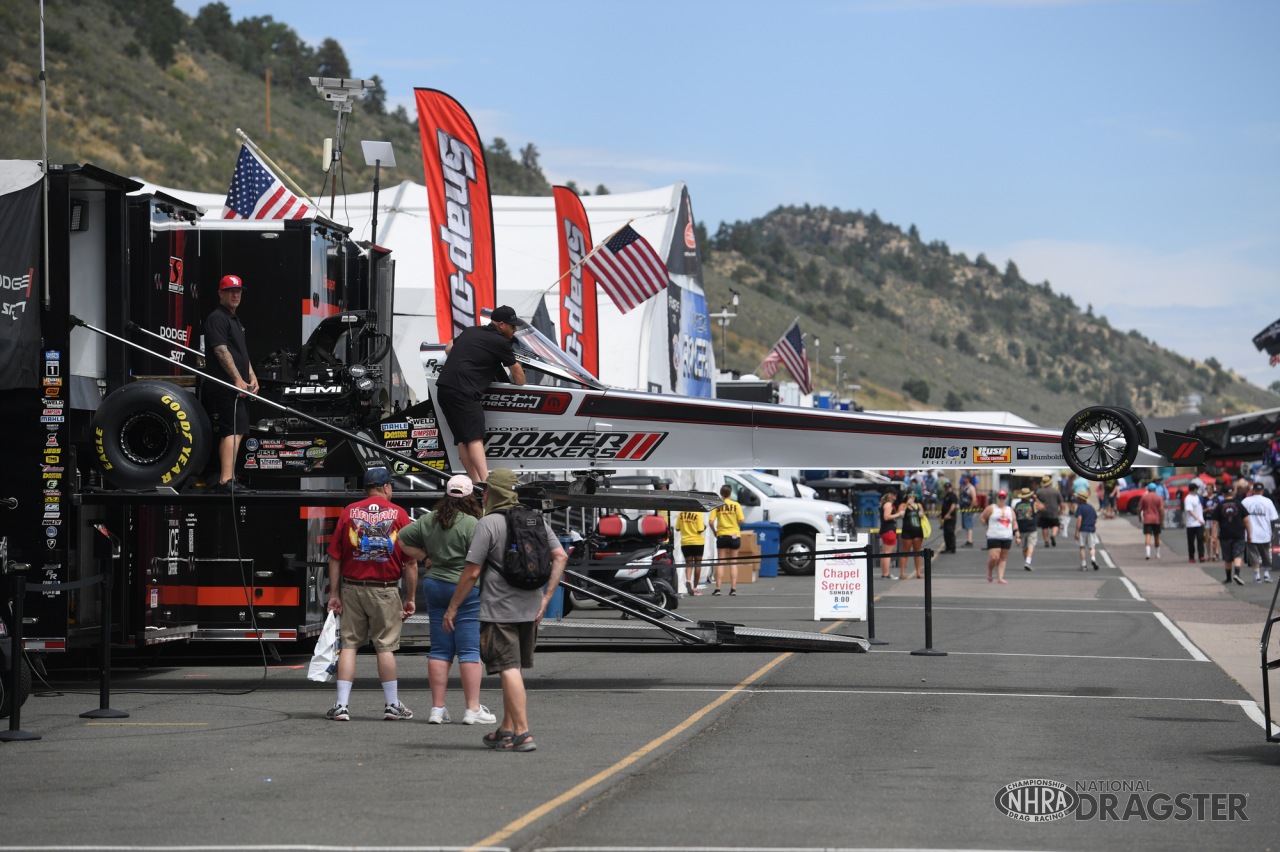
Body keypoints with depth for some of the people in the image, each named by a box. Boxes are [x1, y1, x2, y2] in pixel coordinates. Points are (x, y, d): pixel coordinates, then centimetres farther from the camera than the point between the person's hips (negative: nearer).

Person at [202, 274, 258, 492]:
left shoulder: (236, 320, 24)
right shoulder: (217, 318, -9)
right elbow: (221, 351, -18)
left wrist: (251, 376, 14)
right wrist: (238, 379, -21)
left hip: (238, 387, 10)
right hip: (225, 387, -10)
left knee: (238, 431, 13)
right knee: (233, 431, -17)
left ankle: (227, 478, 19)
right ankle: (226, 480, -22)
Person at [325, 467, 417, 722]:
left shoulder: (349, 512, 3)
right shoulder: (398, 514, -2)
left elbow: (335, 557, 2)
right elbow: (411, 562, -3)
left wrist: (334, 593, 7)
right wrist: (410, 598, 3)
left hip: (352, 588, 2)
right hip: (385, 591, -2)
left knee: (349, 644, 5)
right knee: (385, 646, 5)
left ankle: (341, 705, 0)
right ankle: (392, 705, 13)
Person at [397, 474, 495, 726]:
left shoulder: (429, 521, 6)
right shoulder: (471, 524, -14)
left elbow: (402, 539, 14)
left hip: (434, 585, 6)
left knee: (440, 649, 9)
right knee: (470, 650, -2)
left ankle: (437, 708, 9)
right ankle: (473, 709, -3)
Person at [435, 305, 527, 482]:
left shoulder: (470, 331, 21)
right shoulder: (500, 342, 0)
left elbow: (448, 348, 35)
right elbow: (516, 370, 12)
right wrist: (521, 384, 30)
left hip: (443, 387, 8)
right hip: (463, 392, -8)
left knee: (463, 439, 7)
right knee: (475, 438, -15)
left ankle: (476, 481, 1)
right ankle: (486, 480, -28)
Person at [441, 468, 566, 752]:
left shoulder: (488, 524, -11)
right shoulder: (536, 520, 9)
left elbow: (472, 572, -12)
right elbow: (560, 557, 4)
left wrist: (452, 608, -3)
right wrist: (546, 597, 6)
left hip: (499, 609, -7)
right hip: (530, 609, 7)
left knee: (509, 670, -7)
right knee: (515, 669, 16)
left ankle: (523, 733, -12)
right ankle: (506, 729, 21)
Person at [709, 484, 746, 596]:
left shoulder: (717, 505, -3)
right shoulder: (736, 505, -3)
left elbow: (711, 522, -9)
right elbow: (742, 521, -7)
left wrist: (714, 532, 7)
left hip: (721, 535, 0)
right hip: (734, 535, 0)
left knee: (720, 563, 4)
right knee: (733, 563, 8)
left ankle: (718, 588, -2)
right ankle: (733, 588, 2)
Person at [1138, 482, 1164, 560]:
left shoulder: (1144, 497, 0)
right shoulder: (1158, 497, -1)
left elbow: (1139, 509, 1)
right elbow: (1161, 509, -6)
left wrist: (1139, 517, 17)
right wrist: (1162, 520, -1)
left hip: (1147, 520, -1)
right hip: (1156, 520, 1)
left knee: (1148, 535, -9)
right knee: (1156, 536, 15)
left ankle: (1148, 552, -28)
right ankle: (1157, 554, 24)